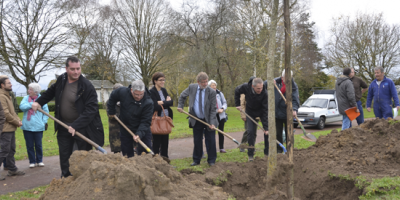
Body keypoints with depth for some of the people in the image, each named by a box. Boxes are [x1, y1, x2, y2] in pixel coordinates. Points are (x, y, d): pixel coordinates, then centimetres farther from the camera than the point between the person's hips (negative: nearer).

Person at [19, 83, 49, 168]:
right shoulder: (26, 98, 6)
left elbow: (46, 111, 3)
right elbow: (22, 106, -9)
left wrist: (44, 121, -4)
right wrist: (32, 104, -16)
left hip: (38, 126, -2)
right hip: (27, 126, 2)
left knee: (38, 145, 6)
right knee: (29, 145, 7)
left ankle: (39, 161, 20)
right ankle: (32, 161, 17)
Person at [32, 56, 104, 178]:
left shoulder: (87, 86, -20)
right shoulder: (61, 80, 0)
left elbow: (91, 109, -25)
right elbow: (51, 92, 22)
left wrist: (76, 125, -31)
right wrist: (39, 102, 8)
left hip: (82, 128, -5)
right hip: (64, 126, 6)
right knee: (64, 155, 15)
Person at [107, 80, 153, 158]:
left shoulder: (148, 103, -25)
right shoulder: (123, 92, -18)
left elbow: (146, 122, -24)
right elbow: (112, 98, 5)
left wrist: (139, 134, -37)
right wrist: (111, 111, 9)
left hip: (142, 129, -2)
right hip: (125, 128, 3)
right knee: (127, 152, 10)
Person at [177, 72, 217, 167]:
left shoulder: (212, 92, -14)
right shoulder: (191, 87, -6)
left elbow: (213, 109, -12)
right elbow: (182, 96, 14)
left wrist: (212, 123, -20)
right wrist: (180, 106, 2)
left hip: (208, 120, -2)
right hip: (196, 120, 2)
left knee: (210, 141, 3)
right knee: (197, 141, 10)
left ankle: (211, 160, 18)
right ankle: (196, 160, 23)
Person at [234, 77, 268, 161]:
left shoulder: (264, 93, -31)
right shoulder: (245, 87, -26)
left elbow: (265, 111, -29)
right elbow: (237, 91, -1)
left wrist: (266, 127, -30)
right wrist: (237, 104, -1)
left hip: (261, 111, -1)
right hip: (250, 111, 1)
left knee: (268, 131, -8)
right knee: (251, 132, -3)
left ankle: (268, 152, 6)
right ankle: (250, 155, 7)